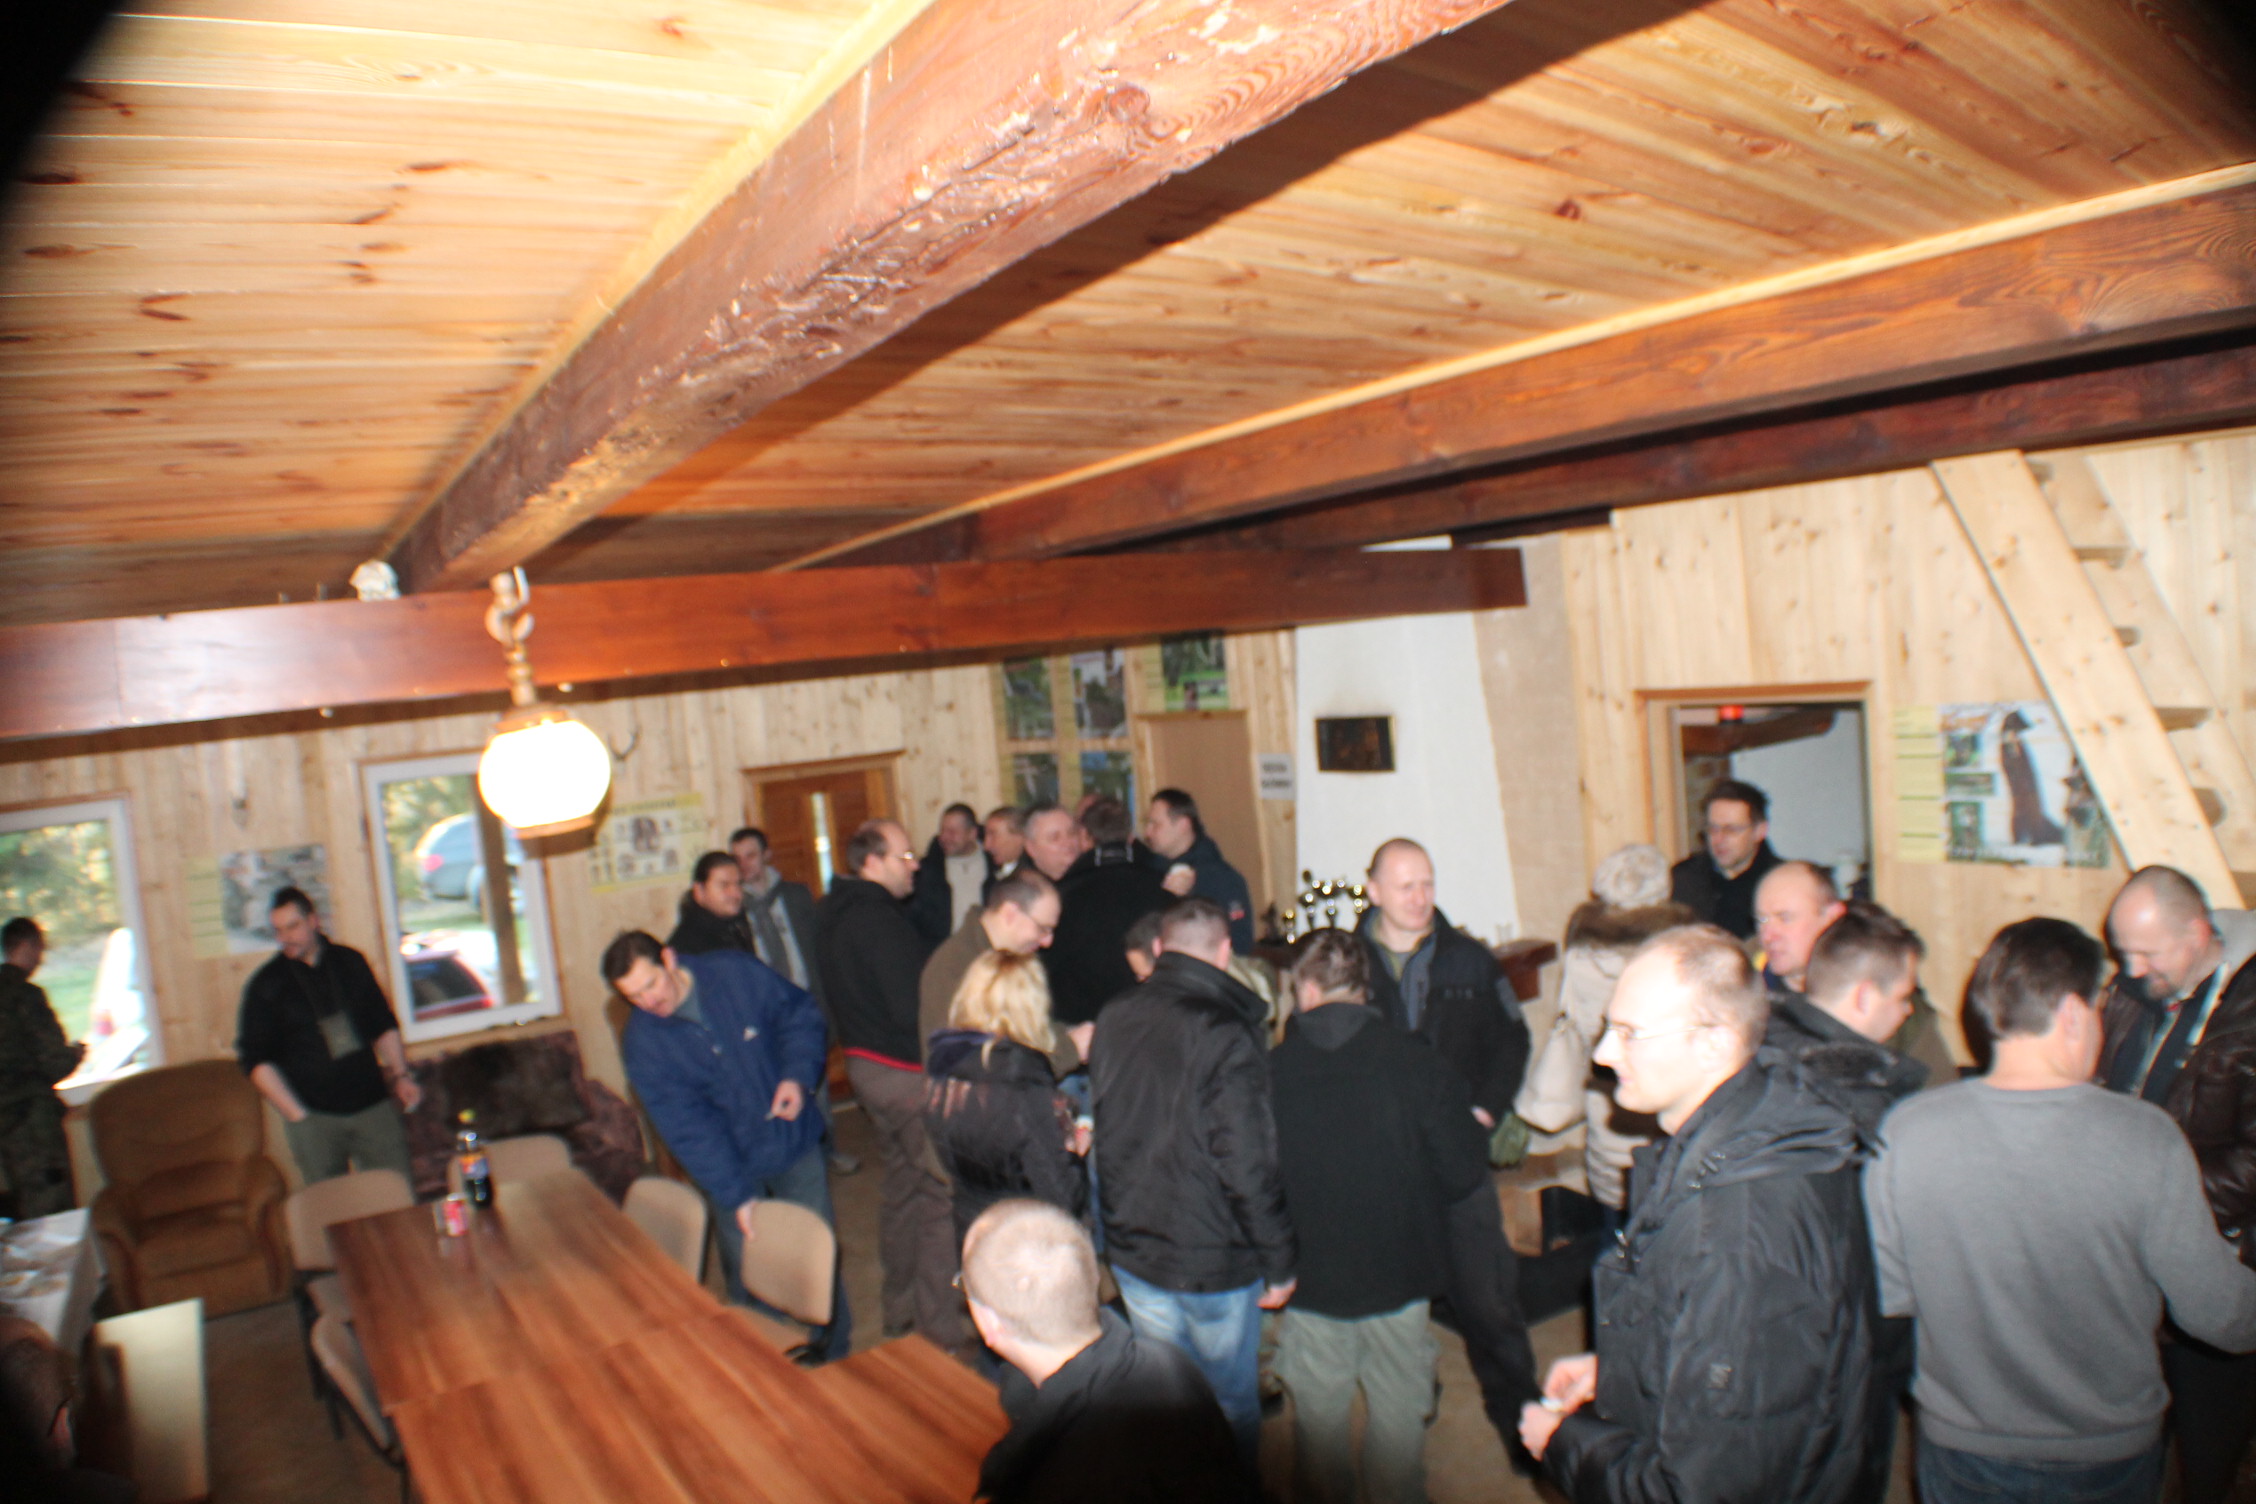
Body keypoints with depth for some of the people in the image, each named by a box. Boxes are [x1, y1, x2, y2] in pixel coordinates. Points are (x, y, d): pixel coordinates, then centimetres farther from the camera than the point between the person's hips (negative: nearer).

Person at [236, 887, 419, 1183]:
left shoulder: (350, 962, 8)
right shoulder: (265, 985, 0)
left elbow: (384, 1025, 17)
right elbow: (256, 1060, -1)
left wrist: (400, 1076, 5)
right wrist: (296, 1115, -8)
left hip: (373, 1106, 2)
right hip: (315, 1119, -2)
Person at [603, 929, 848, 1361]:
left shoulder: (737, 973, -15)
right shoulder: (641, 1042, -15)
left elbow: (800, 1014, -1)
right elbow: (686, 1129, -18)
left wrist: (798, 1075, -18)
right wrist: (735, 1196, -22)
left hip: (795, 1144, 1)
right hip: (731, 1167, 0)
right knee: (748, 1278, 6)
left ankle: (834, 1354, 32)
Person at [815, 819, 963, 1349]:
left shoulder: (835, 912, 8)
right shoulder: (878, 919, -23)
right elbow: (912, 1007, -25)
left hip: (866, 1062, 10)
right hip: (905, 1071, -10)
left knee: (902, 1184, 22)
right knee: (942, 1193, -2)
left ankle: (901, 1306, 36)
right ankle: (941, 1330, 6)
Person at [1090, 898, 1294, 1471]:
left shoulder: (1114, 1017, -3)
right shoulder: (1225, 1032, -22)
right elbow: (1248, 1165, -21)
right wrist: (1278, 1262, -10)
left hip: (1130, 1250, 6)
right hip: (1212, 1257, -5)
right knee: (1231, 1403, 15)